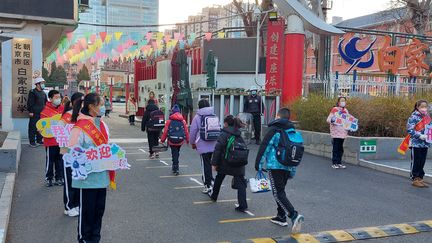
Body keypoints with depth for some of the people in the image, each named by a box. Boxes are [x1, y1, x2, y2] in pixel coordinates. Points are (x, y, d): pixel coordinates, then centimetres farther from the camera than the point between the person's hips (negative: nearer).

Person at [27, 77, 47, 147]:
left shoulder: (43, 93, 14)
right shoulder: (32, 92, -8)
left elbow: (46, 102, 21)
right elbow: (30, 103, -12)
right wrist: (30, 111, -16)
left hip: (42, 113, 7)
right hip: (34, 114, -7)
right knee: (33, 127, -2)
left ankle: (39, 140, 22)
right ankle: (32, 142, 3)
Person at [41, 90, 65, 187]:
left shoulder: (63, 108, 5)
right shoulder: (45, 111, -9)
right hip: (51, 140, -4)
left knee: (60, 160, 12)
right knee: (50, 160, 5)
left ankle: (59, 178, 23)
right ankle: (49, 178, 17)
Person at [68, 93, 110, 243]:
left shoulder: (102, 125, 8)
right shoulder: (80, 127, -16)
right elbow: (72, 152, -17)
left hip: (102, 176, 7)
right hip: (87, 178, -7)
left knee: (99, 209, 16)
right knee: (86, 210, 7)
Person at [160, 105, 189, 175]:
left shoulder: (169, 121, -6)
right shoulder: (183, 121, 0)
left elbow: (165, 131, -4)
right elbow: (186, 131, 2)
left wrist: (162, 140, 6)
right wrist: (187, 140, 14)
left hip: (172, 141, -2)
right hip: (180, 141, 2)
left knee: (174, 154, 6)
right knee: (177, 153, 20)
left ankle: (176, 169, -1)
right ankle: (175, 167, 32)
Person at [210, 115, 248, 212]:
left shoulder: (224, 134, -9)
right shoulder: (239, 135, 9)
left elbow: (218, 149, -13)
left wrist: (214, 163, -9)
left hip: (225, 163, -3)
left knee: (219, 179, 22)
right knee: (240, 183, -1)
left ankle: (214, 196, 41)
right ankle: (242, 205, -10)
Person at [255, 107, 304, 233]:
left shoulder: (274, 130, -7)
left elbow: (264, 147, -12)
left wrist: (259, 165, -5)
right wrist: (292, 171, 25)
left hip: (275, 166, -7)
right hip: (287, 167, 7)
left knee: (278, 193, -6)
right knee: (280, 191, 21)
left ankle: (294, 215, -21)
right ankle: (281, 217, 26)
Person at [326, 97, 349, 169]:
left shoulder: (346, 110, 14)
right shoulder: (334, 109, -3)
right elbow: (328, 119, -6)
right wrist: (331, 121, -28)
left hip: (343, 132, 5)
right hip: (336, 132, -5)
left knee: (340, 148, 7)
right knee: (336, 147, -7)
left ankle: (339, 162, 13)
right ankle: (334, 163, -2)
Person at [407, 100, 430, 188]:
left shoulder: (427, 117, 11)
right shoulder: (414, 117, -10)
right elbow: (409, 129, -15)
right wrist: (419, 136, -21)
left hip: (425, 144, 6)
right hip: (416, 143, -6)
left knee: (422, 162, 11)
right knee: (415, 162, 0)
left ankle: (420, 178, 19)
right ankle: (415, 179, 8)